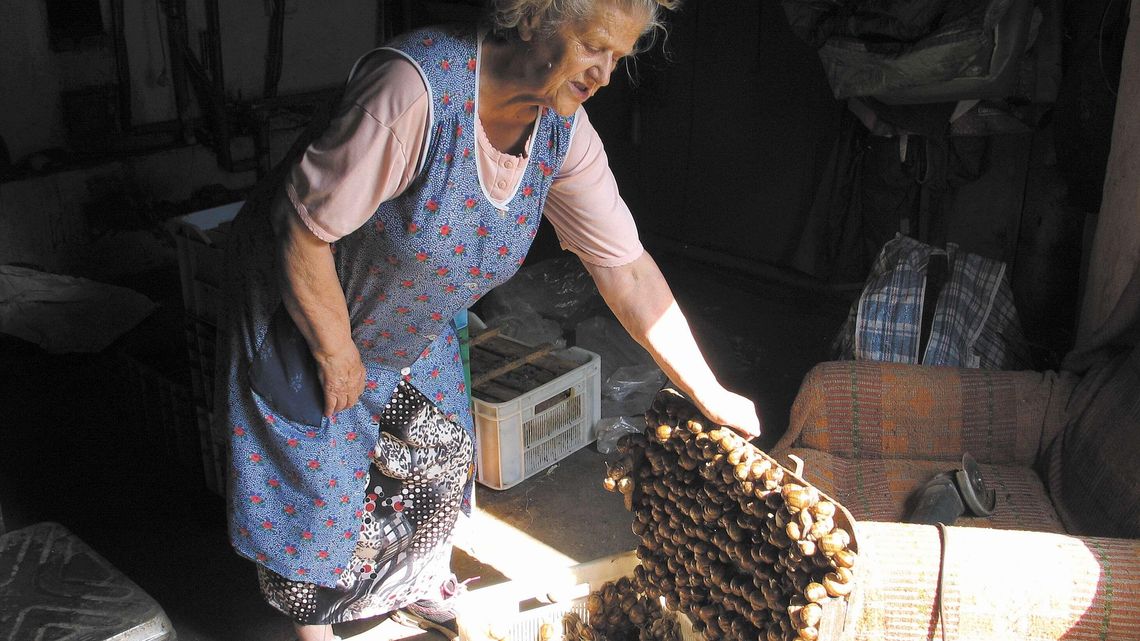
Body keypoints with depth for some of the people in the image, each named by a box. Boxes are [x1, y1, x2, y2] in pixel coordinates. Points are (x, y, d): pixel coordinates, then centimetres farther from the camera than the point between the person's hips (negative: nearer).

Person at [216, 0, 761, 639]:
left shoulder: (564, 130, -16)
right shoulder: (418, 86, -38)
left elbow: (628, 269, -11)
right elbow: (304, 228, -32)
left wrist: (711, 394, -10)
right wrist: (337, 355, -20)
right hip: (301, 309, -6)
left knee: (443, 456, 15)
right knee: (317, 482, 5)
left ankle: (418, 584, 43)